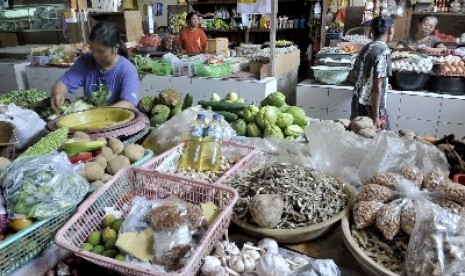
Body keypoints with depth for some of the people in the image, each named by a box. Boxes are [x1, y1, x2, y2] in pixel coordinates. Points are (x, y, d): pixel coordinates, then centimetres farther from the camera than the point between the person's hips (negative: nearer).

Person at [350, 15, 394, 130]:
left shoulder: (366, 48, 7)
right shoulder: (384, 51, -15)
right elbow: (377, 87, -19)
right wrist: (376, 117, -17)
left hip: (358, 102, 8)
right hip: (371, 106, -8)